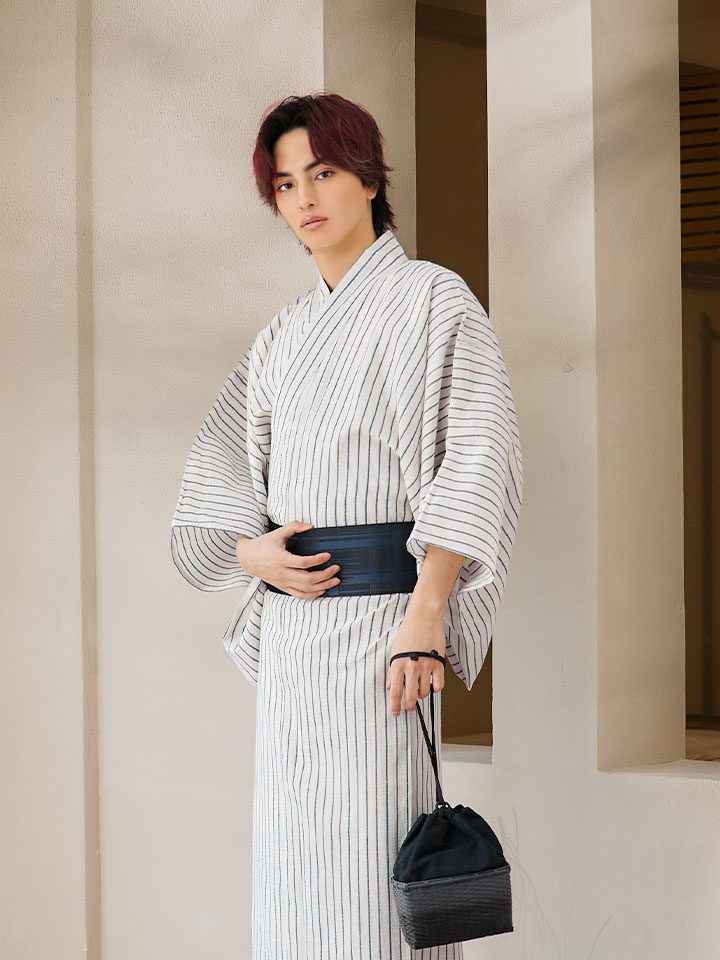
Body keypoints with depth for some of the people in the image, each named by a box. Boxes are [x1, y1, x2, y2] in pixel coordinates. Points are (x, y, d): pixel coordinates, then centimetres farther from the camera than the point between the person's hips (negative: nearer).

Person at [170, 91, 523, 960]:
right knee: (292, 854, 7)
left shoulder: (431, 297, -3)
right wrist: (249, 551, -4)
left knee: (368, 862, -9)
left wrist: (425, 613, -23)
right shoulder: (285, 333, 17)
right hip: (291, 619, 7)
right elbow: (220, 471, 19)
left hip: (377, 603, -7)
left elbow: (477, 455, -13)